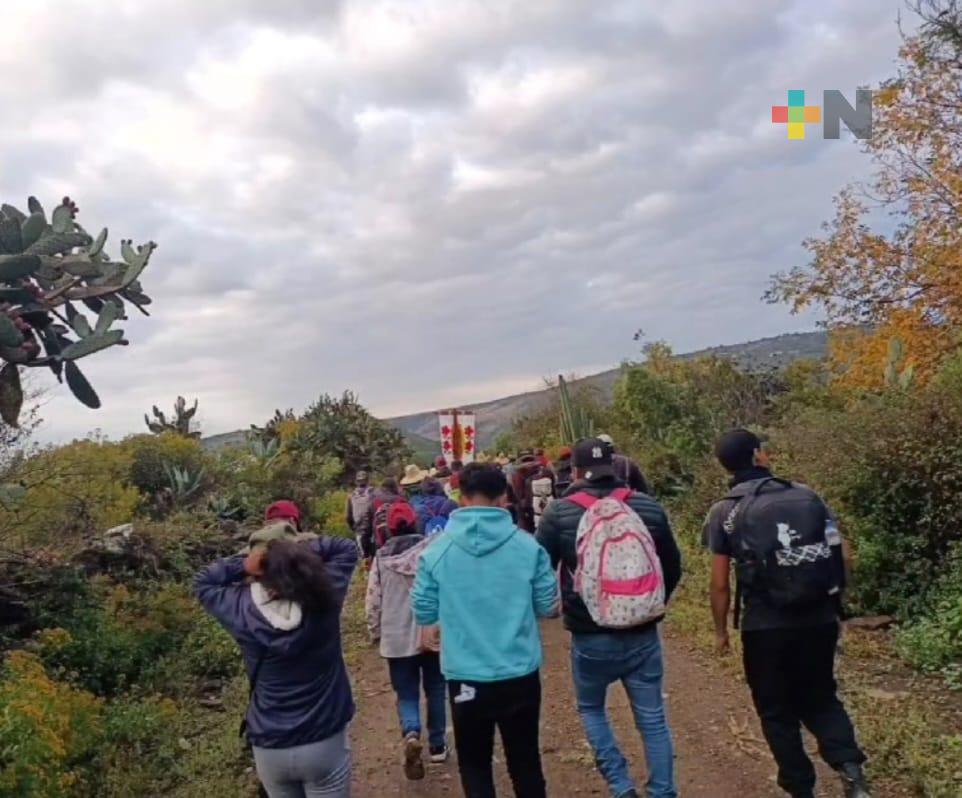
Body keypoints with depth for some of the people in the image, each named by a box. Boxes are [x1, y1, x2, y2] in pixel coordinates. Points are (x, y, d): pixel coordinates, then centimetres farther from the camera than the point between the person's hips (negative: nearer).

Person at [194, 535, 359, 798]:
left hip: (269, 749, 2)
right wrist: (300, 551, -11)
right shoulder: (325, 598, -17)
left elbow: (202, 584, 5)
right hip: (324, 744, -2)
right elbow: (346, 549, -1)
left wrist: (242, 565, -9)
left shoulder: (244, 610, -15)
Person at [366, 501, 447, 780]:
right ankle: (438, 745, 25)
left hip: (397, 638, 0)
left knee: (406, 694, 11)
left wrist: (375, 632, 13)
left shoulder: (381, 558, -3)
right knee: (435, 690, 17)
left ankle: (411, 735, -15)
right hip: (433, 633, 0)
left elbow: (373, 599, 0)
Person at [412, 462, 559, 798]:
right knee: (525, 762, 19)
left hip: (466, 678, 0)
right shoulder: (528, 546, -10)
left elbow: (424, 613, -1)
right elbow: (548, 606, -1)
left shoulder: (436, 551, -10)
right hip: (521, 675, 1)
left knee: (474, 764, 18)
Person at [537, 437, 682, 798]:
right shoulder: (648, 506, -1)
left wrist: (567, 610, 14)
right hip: (643, 635, 2)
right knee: (652, 718, 14)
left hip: (590, 637, -2)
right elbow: (672, 567, 7)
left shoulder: (559, 513, -9)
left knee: (591, 708, 22)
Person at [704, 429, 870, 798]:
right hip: (819, 621, 3)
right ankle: (850, 766, 5)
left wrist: (721, 630, 9)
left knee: (777, 712, 16)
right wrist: (830, 606, 17)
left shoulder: (724, 512, -5)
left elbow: (720, 584, -5)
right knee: (820, 699, 23)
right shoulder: (807, 496, 2)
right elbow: (836, 555, 4)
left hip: (765, 627, -3)